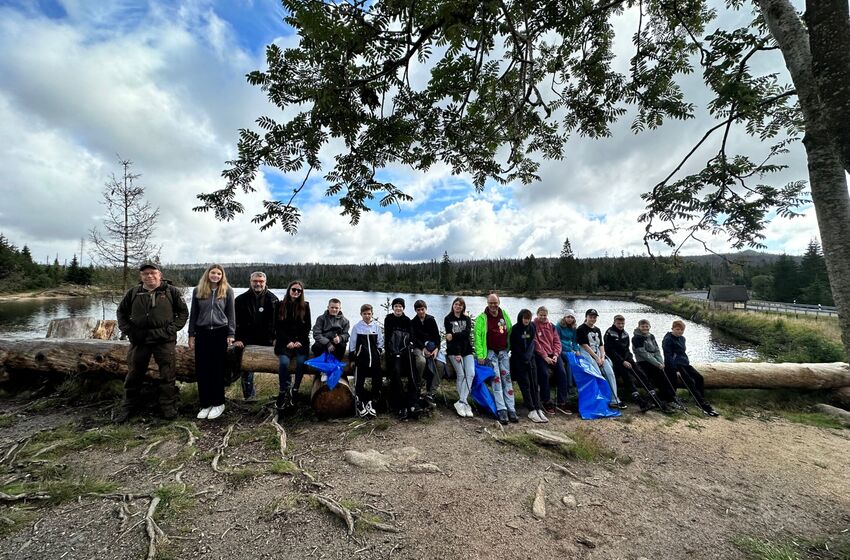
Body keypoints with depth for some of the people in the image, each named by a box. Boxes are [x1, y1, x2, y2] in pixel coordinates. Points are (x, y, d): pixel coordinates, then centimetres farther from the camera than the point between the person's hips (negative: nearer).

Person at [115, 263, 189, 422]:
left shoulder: (171, 291, 0)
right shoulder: (133, 292, 6)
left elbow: (183, 312, 4)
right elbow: (121, 312, 18)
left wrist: (172, 329, -6)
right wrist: (127, 330, 4)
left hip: (164, 340, -2)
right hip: (139, 340, 3)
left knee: (167, 375, 3)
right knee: (134, 374, 12)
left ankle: (168, 406, 16)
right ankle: (128, 406, 29)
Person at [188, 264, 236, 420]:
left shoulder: (227, 290, 1)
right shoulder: (198, 290, 6)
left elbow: (231, 314, 1)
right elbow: (193, 314, 10)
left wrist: (231, 334, -4)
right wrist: (191, 334, 6)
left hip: (220, 333, -2)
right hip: (202, 333, 3)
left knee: (217, 369, 2)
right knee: (201, 369, 5)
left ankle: (218, 403, 14)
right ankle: (205, 404, 17)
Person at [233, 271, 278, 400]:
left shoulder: (273, 299, 4)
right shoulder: (241, 299, 5)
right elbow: (235, 321, 3)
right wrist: (236, 339, -6)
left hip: (267, 341, 0)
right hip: (247, 341, 1)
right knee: (246, 368, -1)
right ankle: (250, 397, 12)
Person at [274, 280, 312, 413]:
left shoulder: (305, 305, 9)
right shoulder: (280, 305, 8)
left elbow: (308, 326, 8)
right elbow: (277, 327, 4)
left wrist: (299, 341, -6)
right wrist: (288, 341, -8)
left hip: (301, 341, 1)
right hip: (284, 341, 0)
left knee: (301, 361, -26)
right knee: (284, 362, -27)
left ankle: (294, 391, -18)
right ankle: (283, 392, -18)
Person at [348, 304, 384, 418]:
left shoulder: (376, 326, 4)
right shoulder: (357, 327, 0)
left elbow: (380, 342, 10)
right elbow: (352, 344, 3)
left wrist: (378, 352, 2)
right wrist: (351, 358, 2)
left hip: (374, 358, 2)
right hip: (361, 358, -2)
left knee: (377, 381, 7)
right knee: (359, 382, -2)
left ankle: (370, 402, 22)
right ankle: (359, 404, 13)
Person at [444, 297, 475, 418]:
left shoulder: (467, 319, 14)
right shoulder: (448, 319, 5)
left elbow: (467, 333, -4)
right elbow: (450, 337, -6)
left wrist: (453, 335, -15)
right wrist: (457, 353, -14)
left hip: (467, 350, 3)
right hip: (453, 351, -3)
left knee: (471, 374, -17)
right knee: (461, 374, -17)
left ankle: (461, 402, -19)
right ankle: (465, 403, -11)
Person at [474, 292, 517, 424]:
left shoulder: (504, 315, 8)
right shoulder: (481, 318, -6)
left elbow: (509, 332, 15)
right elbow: (478, 337, -9)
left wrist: (509, 348, 8)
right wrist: (480, 355, -14)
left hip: (503, 352, 4)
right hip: (490, 353, -4)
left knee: (507, 379, 3)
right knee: (496, 380, -8)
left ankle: (511, 409, 8)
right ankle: (501, 410, -5)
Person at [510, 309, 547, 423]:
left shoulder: (532, 327, 4)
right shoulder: (515, 329, -8)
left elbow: (532, 342, 6)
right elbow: (513, 346, -3)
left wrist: (528, 355, -7)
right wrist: (523, 358, -4)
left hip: (530, 359, 4)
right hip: (519, 360, -4)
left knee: (534, 384, 2)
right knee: (525, 385, -5)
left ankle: (538, 409, 3)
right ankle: (531, 411, -4)